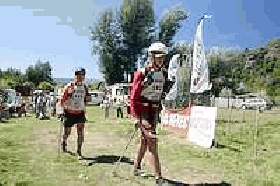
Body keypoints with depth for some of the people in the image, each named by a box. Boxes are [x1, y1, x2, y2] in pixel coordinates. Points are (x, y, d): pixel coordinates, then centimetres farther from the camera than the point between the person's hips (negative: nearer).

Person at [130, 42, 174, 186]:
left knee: (145, 140, 16)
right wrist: (135, 117, -19)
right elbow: (133, 97, -15)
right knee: (152, 141, -9)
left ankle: (137, 167, 35)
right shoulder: (142, 74, -12)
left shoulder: (164, 73, 7)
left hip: (155, 110, 7)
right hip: (143, 110, -6)